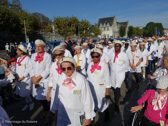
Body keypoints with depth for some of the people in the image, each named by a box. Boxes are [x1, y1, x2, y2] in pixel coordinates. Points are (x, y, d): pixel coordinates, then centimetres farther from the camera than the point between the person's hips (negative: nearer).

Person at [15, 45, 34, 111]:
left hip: (26, 79, -7)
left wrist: (21, 78, -14)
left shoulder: (27, 58, -14)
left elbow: (28, 70, -17)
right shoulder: (18, 58, 11)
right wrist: (17, 77, 2)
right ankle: (27, 103, 31)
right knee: (21, 93, 13)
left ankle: (31, 103, 22)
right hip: (19, 80, 8)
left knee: (25, 94, -3)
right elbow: (17, 68, 15)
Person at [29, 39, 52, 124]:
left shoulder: (47, 56, -7)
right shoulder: (33, 56, 10)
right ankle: (46, 112, 34)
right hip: (35, 81, 5)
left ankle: (48, 114, 21)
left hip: (44, 80, -5)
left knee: (43, 98, -3)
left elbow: (48, 70, -12)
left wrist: (38, 77, -13)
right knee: (40, 98, 12)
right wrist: (33, 78, -6)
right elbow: (31, 68, 7)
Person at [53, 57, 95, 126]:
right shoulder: (61, 78, -6)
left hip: (77, 116, -3)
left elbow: (87, 99, -13)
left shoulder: (81, 79, -20)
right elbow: (58, 96, 5)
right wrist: (56, 110, 12)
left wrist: (88, 117, -7)